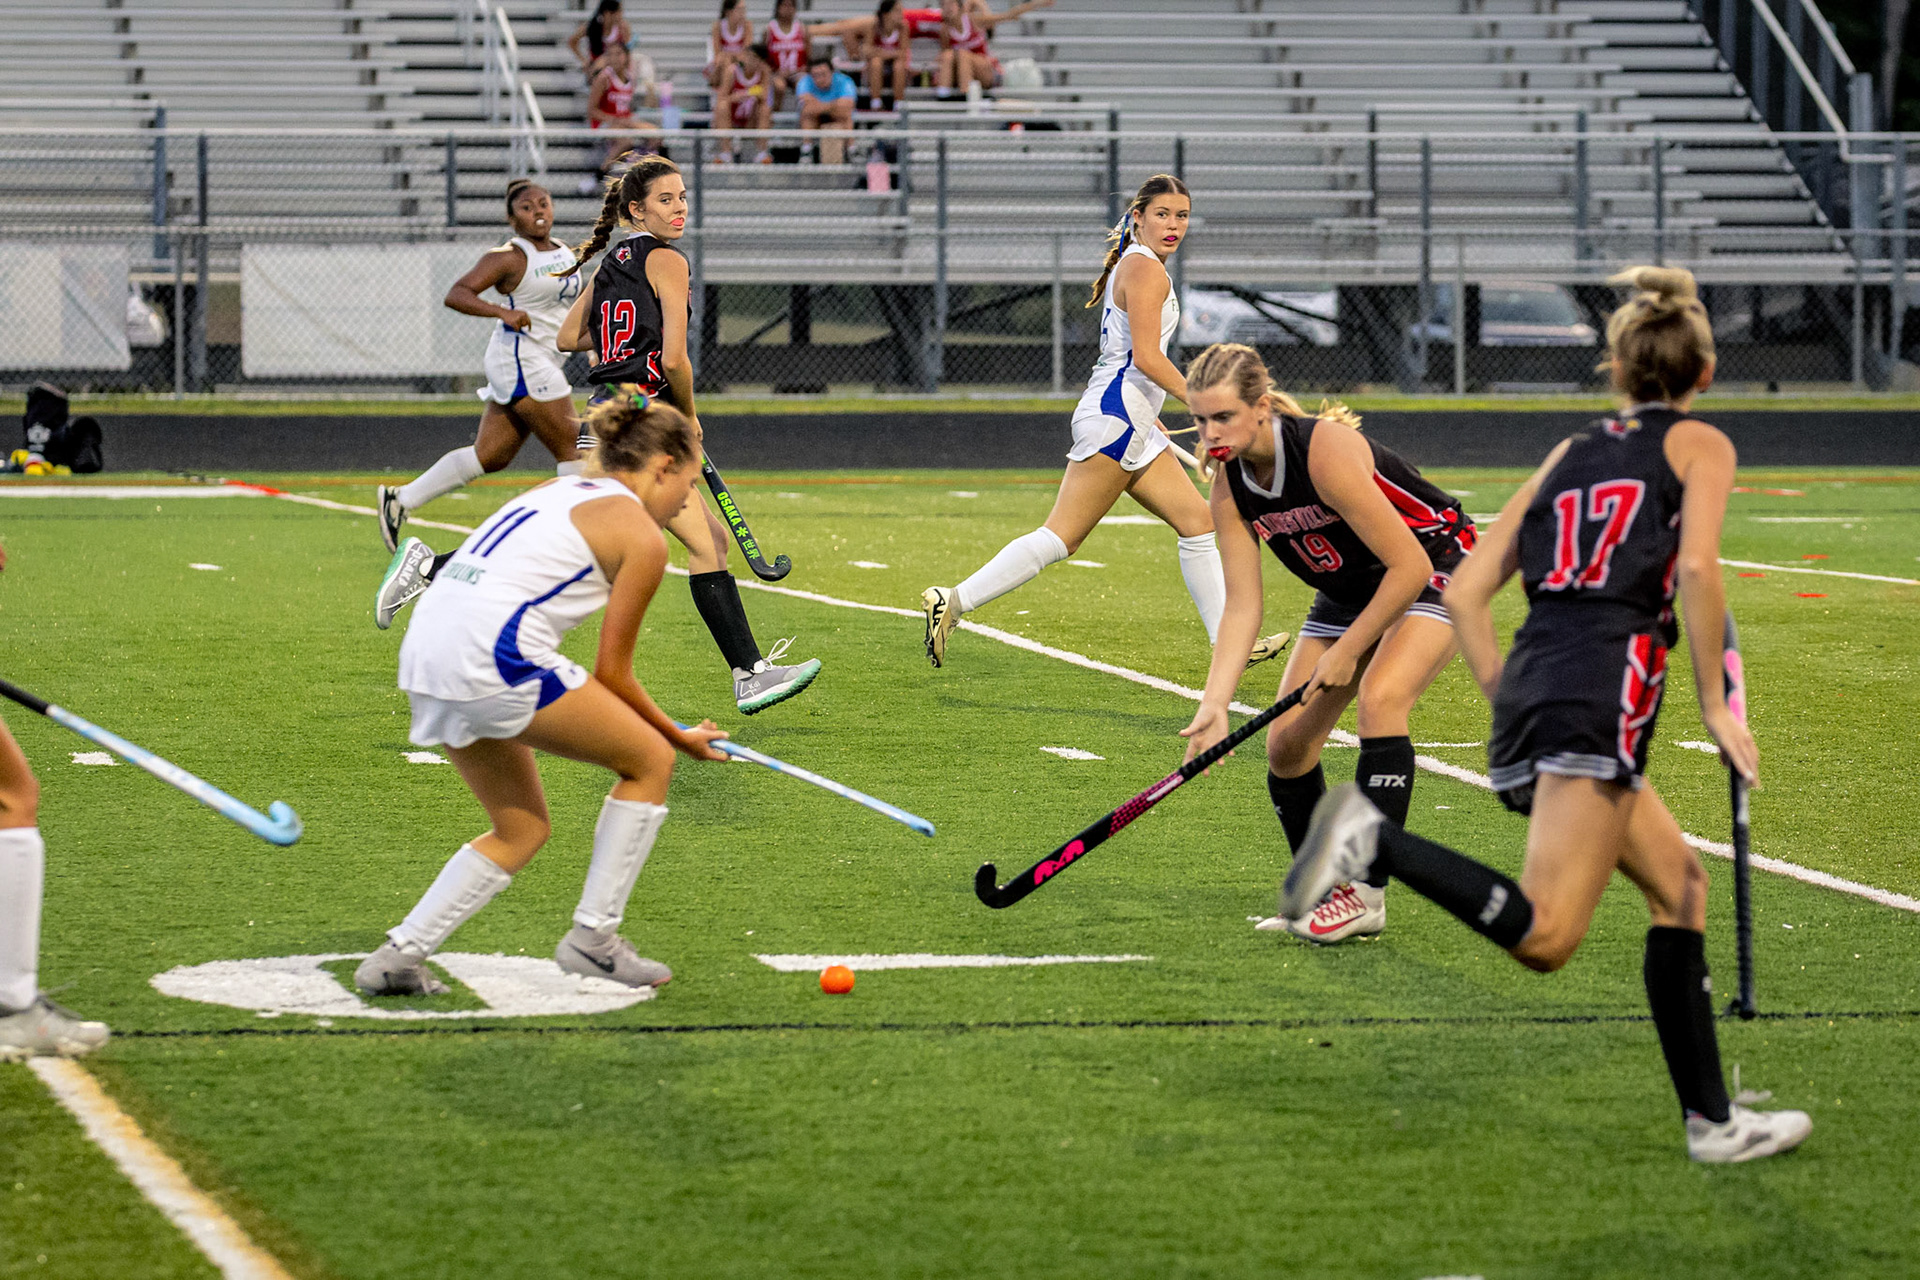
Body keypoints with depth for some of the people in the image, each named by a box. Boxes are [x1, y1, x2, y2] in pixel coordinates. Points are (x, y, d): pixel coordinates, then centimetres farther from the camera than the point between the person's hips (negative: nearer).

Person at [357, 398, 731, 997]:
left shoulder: (555, 490, 26)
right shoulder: (642, 536, 3)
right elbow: (611, 674, 4)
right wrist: (680, 736, 18)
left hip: (424, 649, 8)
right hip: (496, 656, -8)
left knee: (522, 829, 20)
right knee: (651, 760, 8)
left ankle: (400, 954, 10)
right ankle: (592, 936, 9)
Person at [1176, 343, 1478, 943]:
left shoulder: (1326, 450, -33)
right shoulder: (1230, 486, -12)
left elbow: (1410, 567, -30)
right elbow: (1242, 606, -10)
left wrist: (1346, 652, -22)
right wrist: (1215, 703, -22)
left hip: (1433, 572, -7)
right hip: (1348, 593, 8)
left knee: (1380, 698, -30)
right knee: (1287, 741, -3)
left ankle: (1368, 894, -27)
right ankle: (1324, 889, 15)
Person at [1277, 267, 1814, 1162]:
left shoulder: (1572, 454, 25)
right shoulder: (1699, 444, 11)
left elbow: (1464, 593, 19)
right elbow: (1696, 565, -9)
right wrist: (1715, 704, -4)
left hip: (1531, 689, 8)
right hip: (1605, 691, -8)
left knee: (1679, 884, 20)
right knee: (1544, 938, -16)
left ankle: (1711, 1120, 18)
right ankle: (1373, 838, -31)